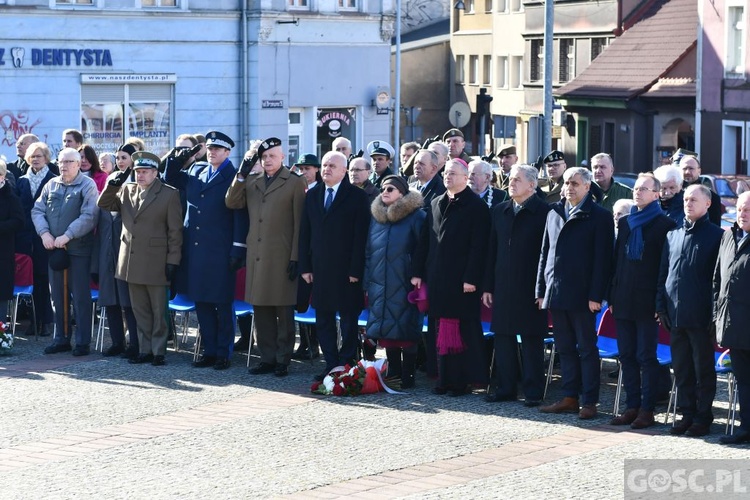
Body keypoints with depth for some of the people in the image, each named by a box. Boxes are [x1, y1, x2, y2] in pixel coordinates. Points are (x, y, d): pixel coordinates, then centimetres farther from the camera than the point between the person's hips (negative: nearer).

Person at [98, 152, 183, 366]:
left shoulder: (169, 194, -5)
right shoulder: (127, 190, 10)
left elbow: (175, 230, -6)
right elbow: (104, 204, 11)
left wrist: (173, 260, -9)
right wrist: (113, 185, -6)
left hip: (156, 262, -5)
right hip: (132, 262, 5)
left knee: (158, 311, 3)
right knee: (140, 310, 11)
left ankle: (158, 351, 10)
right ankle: (144, 350, 18)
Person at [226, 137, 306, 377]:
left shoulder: (295, 183, 0)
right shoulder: (251, 182, 15)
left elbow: (299, 224, -4)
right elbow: (232, 203, 6)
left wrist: (295, 258, -9)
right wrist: (241, 176, -4)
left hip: (281, 257, -5)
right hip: (256, 256, 5)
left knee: (284, 310, 0)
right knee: (261, 310, 7)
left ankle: (283, 360, 6)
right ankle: (267, 358, 15)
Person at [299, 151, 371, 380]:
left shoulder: (357, 196, -3)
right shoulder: (312, 195, 12)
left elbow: (361, 236, -8)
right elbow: (305, 233, 11)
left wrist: (355, 270, -13)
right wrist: (305, 266, 4)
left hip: (346, 271, -5)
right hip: (319, 270, 5)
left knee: (348, 318, 2)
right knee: (323, 319, 7)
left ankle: (347, 364, 8)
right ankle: (331, 365, 13)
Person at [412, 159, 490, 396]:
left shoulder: (476, 207, -5)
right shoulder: (437, 204, 14)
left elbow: (478, 246, -11)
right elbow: (424, 241, 16)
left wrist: (471, 278, -17)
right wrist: (419, 272, 11)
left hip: (461, 281, -6)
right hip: (437, 279, 6)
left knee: (463, 330, -3)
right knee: (441, 329, 8)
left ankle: (463, 380, 2)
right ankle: (444, 378, 13)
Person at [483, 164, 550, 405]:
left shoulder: (544, 212, -6)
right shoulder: (500, 211, 12)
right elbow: (492, 250, 13)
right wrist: (488, 286, 9)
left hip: (530, 288, -5)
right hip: (503, 287, 5)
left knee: (532, 340, 1)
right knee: (503, 339, 8)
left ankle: (533, 391, 7)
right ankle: (505, 387, 17)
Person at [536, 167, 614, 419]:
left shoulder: (599, 216, -5)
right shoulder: (554, 213, 14)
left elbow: (602, 258, -10)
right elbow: (545, 254, 16)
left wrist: (596, 295, -15)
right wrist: (541, 290, 11)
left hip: (581, 295, -6)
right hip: (556, 293, 6)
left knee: (587, 349, 0)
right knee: (565, 348, 10)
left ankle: (589, 401, 3)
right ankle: (569, 398, 16)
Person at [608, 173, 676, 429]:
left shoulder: (665, 224, -4)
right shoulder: (625, 222, 14)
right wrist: (612, 296, 10)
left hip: (647, 302, -6)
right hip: (623, 300, 6)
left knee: (646, 357, -3)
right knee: (627, 355, 7)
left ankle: (647, 410, 2)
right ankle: (632, 406, 13)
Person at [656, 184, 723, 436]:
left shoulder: (716, 236, -2)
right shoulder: (673, 236, 13)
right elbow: (663, 273, 16)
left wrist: (715, 313, -9)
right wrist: (661, 306, 8)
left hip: (701, 317, -5)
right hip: (675, 315, 5)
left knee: (703, 368, 3)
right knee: (681, 368, 10)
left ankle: (703, 417, 10)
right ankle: (687, 414, 18)